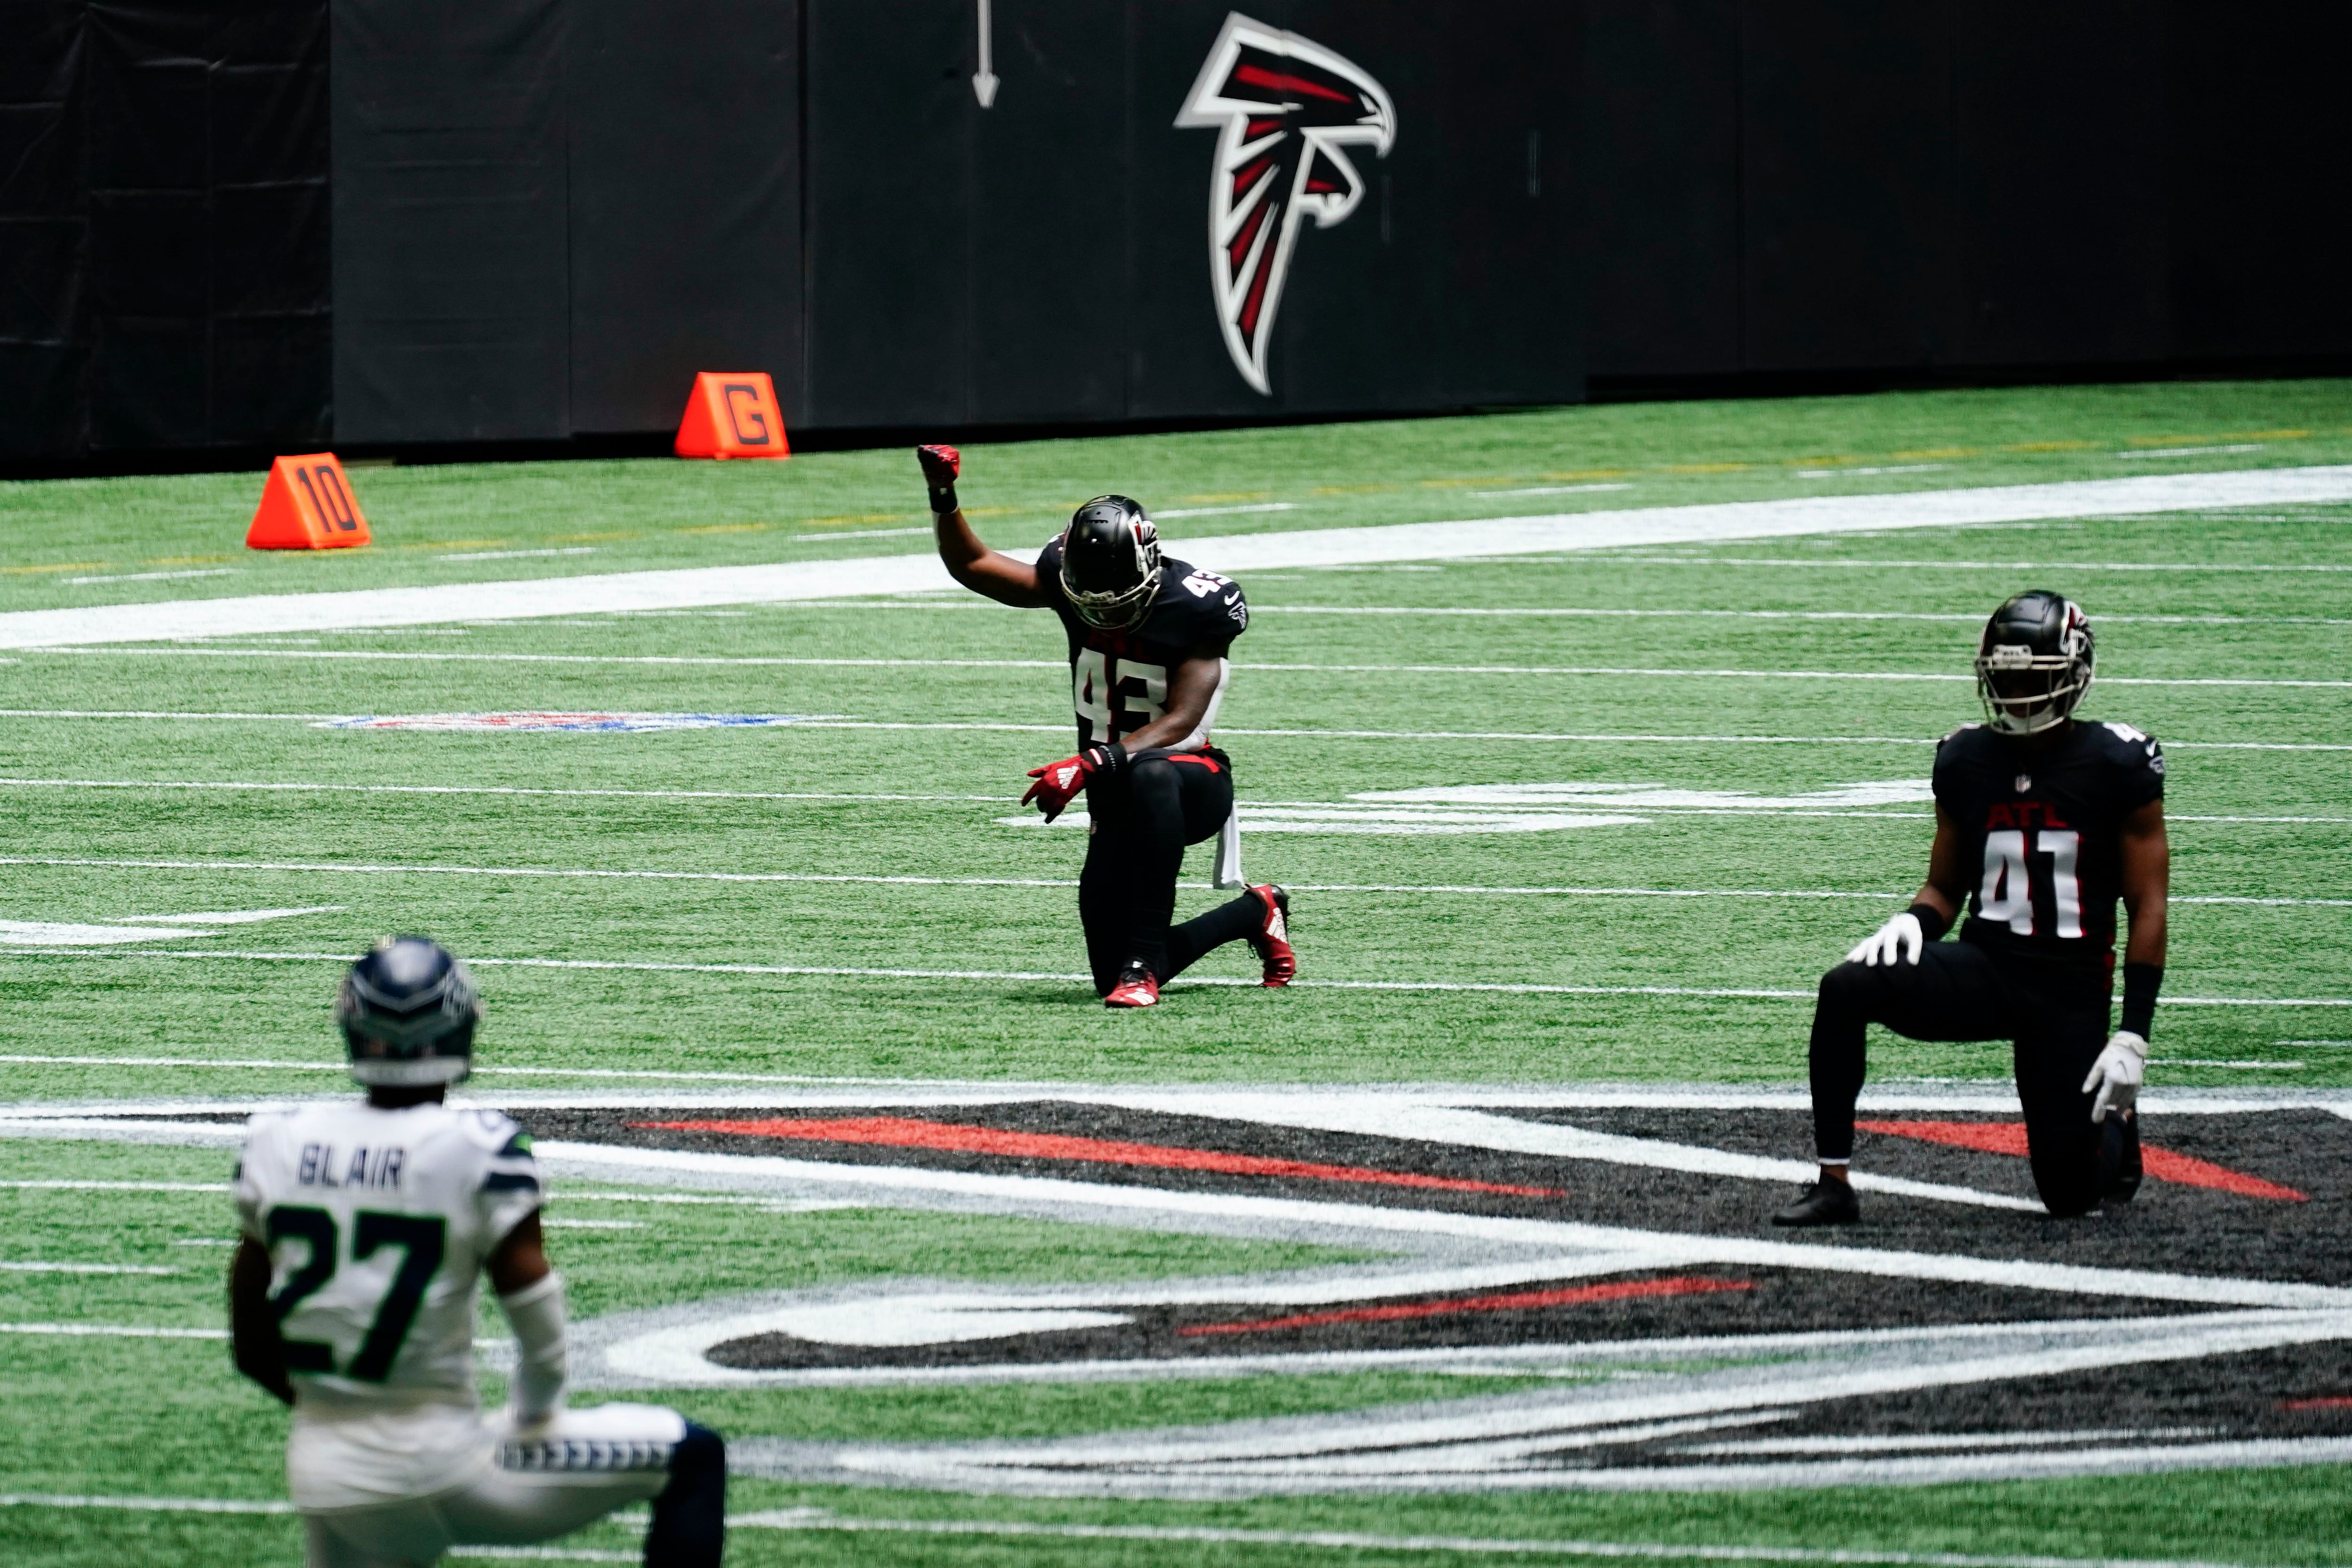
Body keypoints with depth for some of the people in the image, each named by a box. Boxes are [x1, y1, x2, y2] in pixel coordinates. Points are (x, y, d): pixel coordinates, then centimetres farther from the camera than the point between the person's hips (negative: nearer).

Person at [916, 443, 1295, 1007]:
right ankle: (1257, 913, 28)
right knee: (1113, 976, 1)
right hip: (1119, 799, 6)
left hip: (1191, 787, -6)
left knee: (1148, 773, -44)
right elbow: (972, 565, 7)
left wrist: (1090, 766, -35)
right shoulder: (1075, 583, -3)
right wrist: (942, 497, -10)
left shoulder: (1194, 608, -18)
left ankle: (1143, 963, -42)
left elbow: (1178, 723, -24)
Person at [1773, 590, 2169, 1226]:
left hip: (2070, 991, -3)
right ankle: (1833, 1184, -19)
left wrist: (2133, 1036, -11)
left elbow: (2147, 910, -5)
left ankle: (2115, 1126, 36)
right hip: (1984, 964, 3)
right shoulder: (1967, 761, 2)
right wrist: (1912, 923, -12)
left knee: (2070, 1196, -3)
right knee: (1844, 990, -27)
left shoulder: (2117, 768, -8)